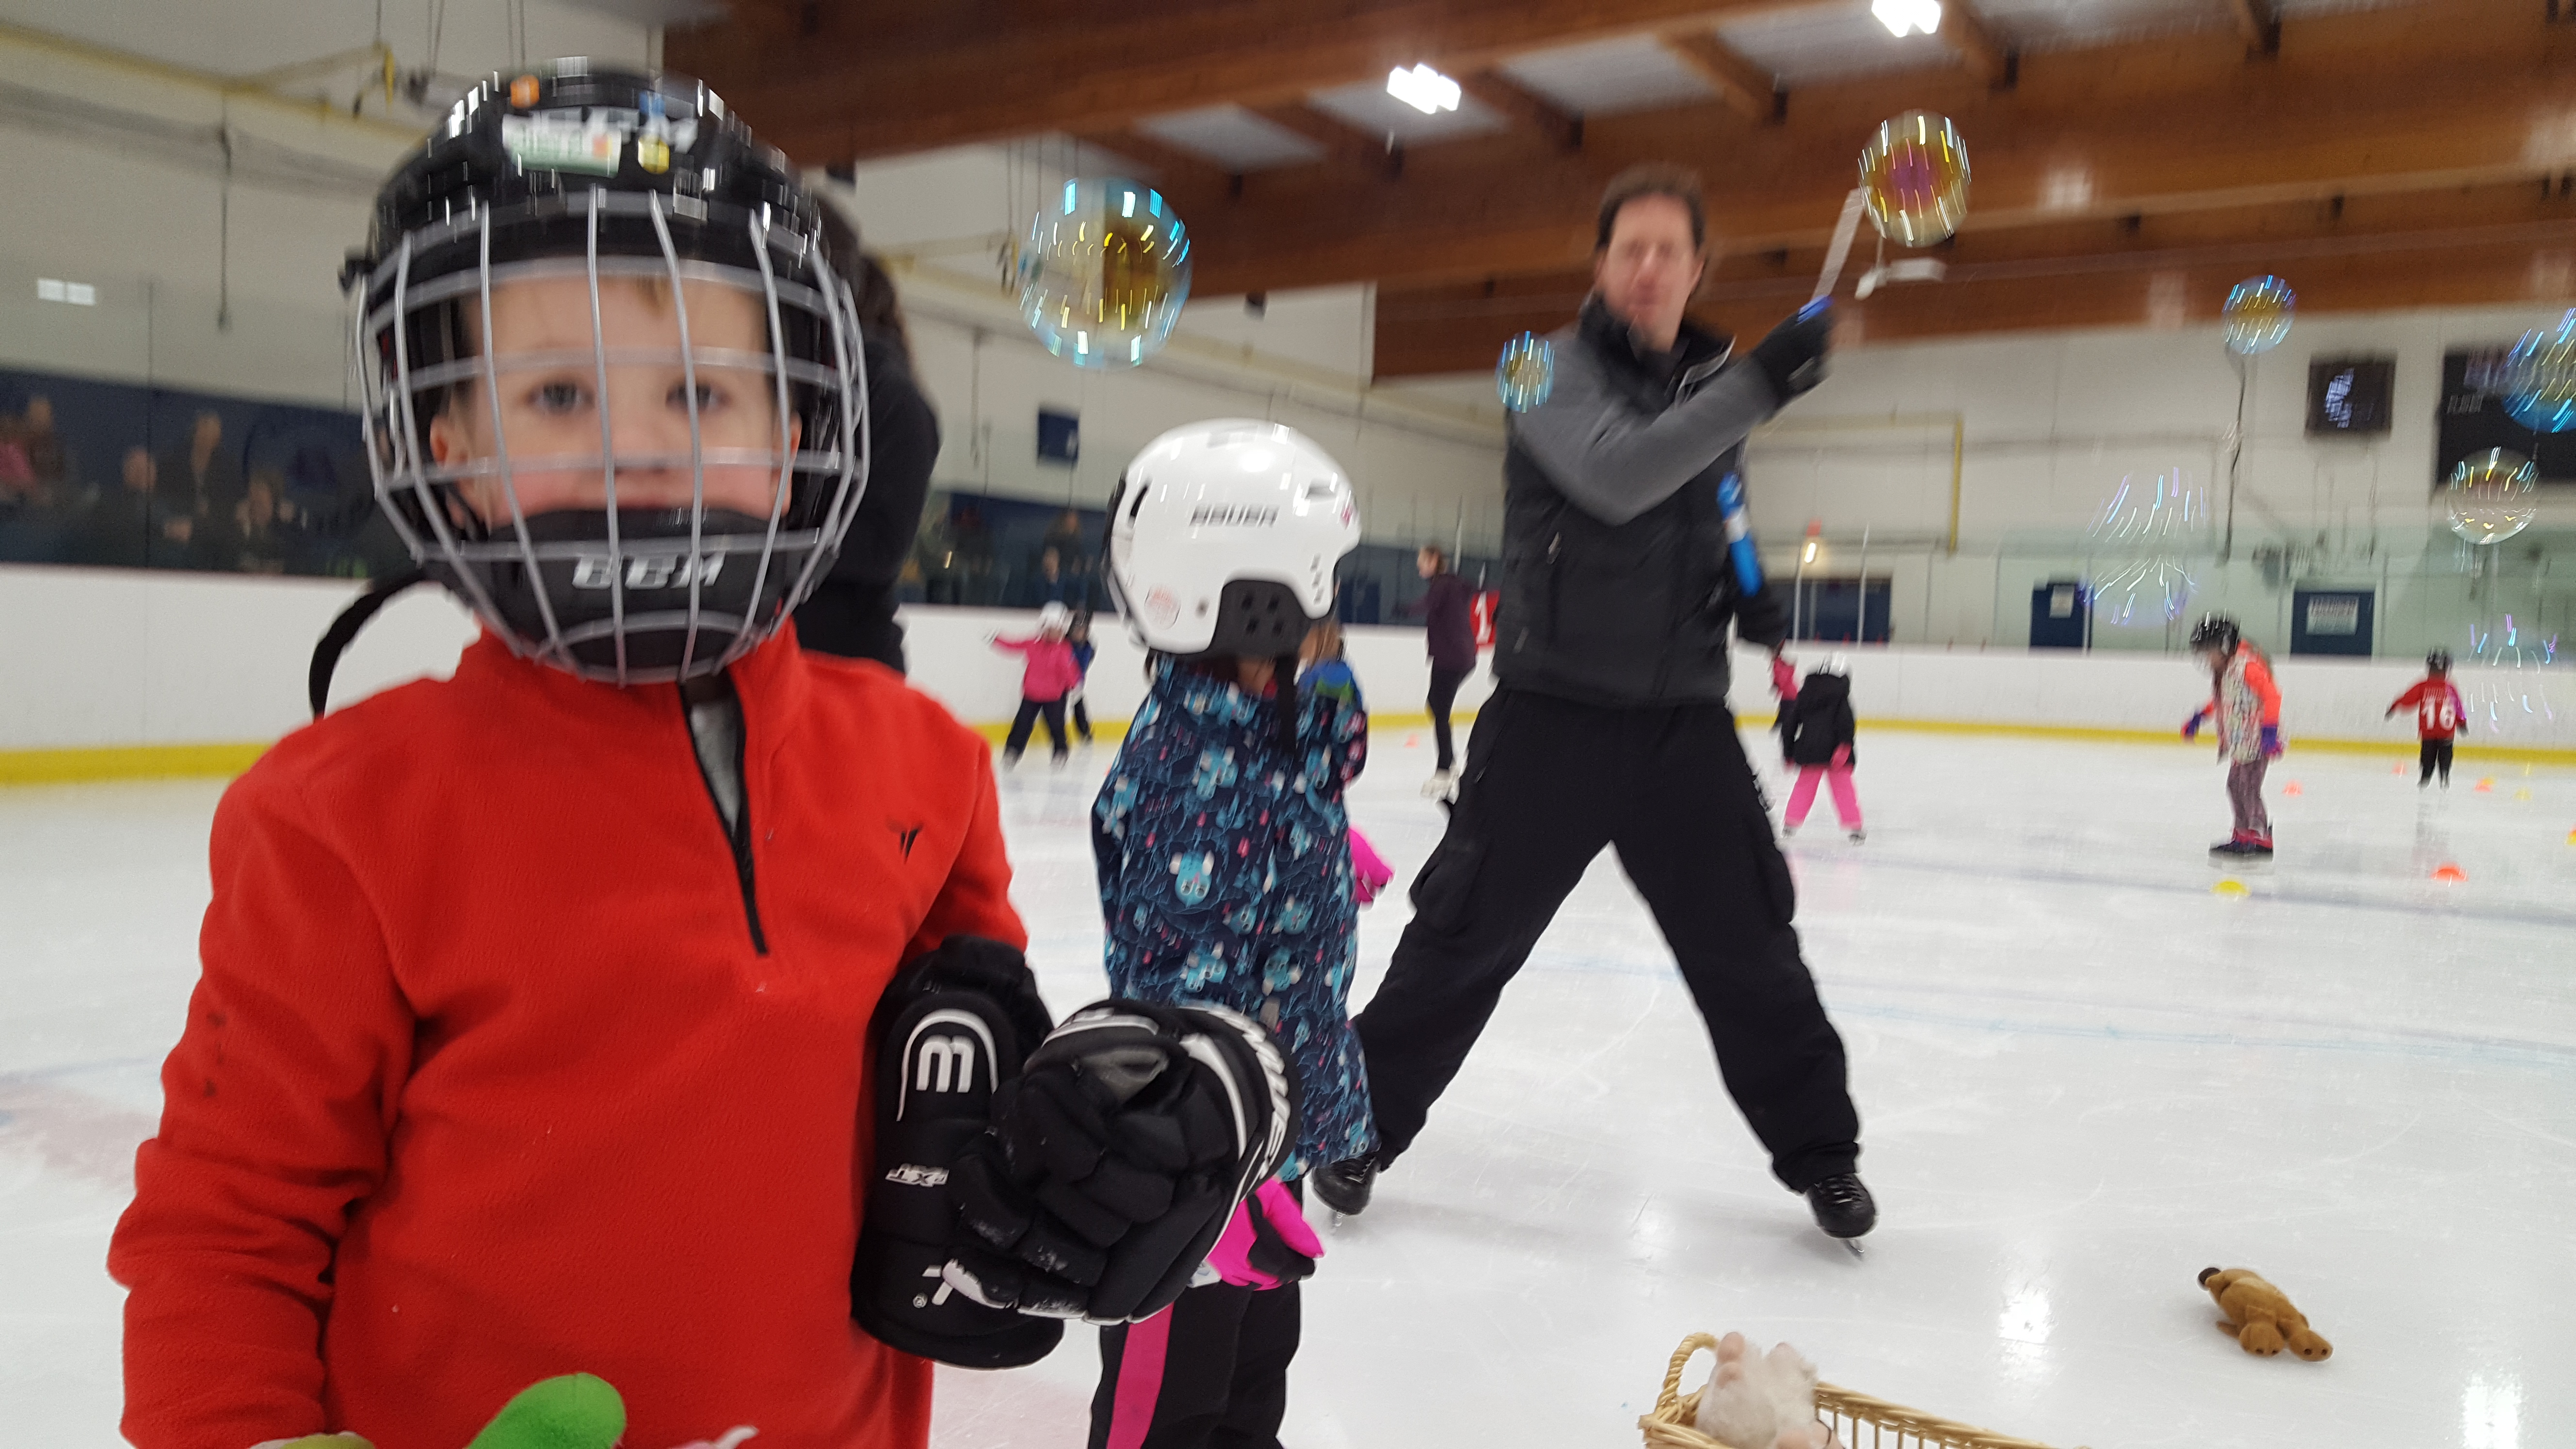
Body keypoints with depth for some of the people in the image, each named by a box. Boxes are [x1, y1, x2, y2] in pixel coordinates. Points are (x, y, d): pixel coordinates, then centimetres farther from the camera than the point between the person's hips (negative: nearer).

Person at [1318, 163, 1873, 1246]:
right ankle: (1359, 1127, 20)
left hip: (1684, 719, 4)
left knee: (1748, 945, 8)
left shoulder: (1714, 385, 11)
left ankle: (1820, 1153, 25)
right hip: (1554, 712, -4)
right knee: (1466, 936, 2)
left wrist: (1742, 592, 3)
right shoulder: (1558, 371, -6)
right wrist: (1758, 385, -32)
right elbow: (1616, 476, -26)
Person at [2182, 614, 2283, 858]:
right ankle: (2243, 836, 25)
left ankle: (2262, 840, -5)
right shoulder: (2221, 671, 11)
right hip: (2240, 741, 10)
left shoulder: (2247, 666, -20)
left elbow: (2272, 695, -27)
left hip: (2259, 740, -10)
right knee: (2235, 786, 14)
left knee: (2248, 787, -11)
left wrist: (2270, 728, -32)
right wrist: (2200, 717, 24)